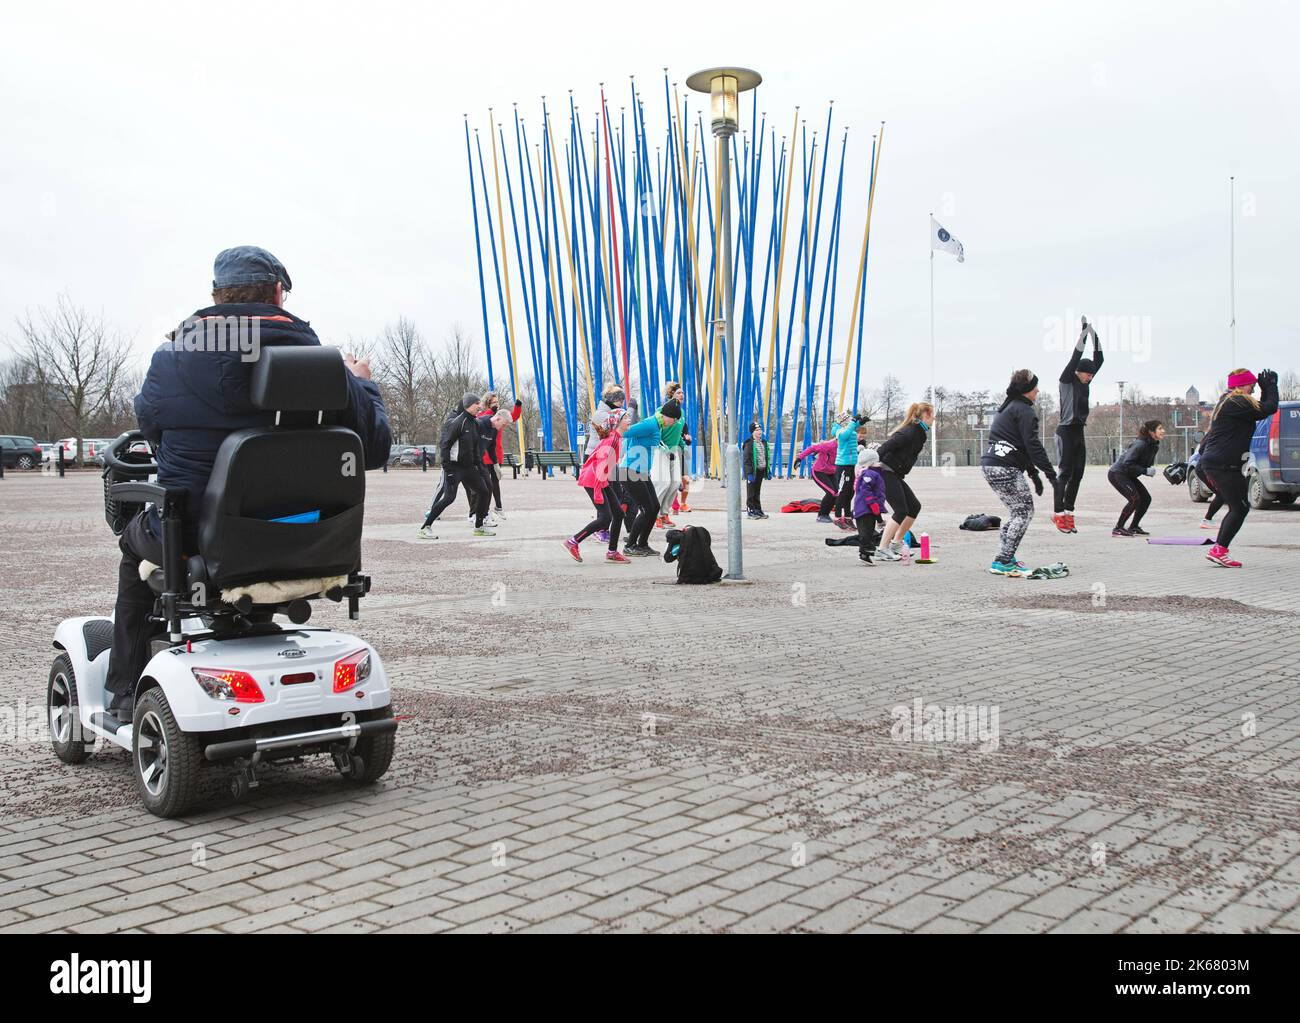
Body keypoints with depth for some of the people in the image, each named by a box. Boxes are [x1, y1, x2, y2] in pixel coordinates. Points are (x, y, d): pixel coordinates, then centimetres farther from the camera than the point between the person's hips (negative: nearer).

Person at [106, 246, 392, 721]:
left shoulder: (172, 355, -8)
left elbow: (149, 424, 11)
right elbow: (376, 447, -3)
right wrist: (361, 383, 16)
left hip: (189, 537, -2)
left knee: (135, 539, 33)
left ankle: (124, 695, 33)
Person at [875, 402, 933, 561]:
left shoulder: (920, 433, 14)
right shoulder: (910, 431, -17)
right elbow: (887, 446, -23)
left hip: (895, 475, 10)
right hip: (886, 472, -10)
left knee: (914, 506, 10)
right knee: (901, 511, -12)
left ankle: (896, 543, 17)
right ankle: (883, 549, -10)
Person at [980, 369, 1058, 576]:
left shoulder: (1008, 408, 25)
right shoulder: (1024, 411, -8)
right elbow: (1032, 445, -16)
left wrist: (1033, 473, 28)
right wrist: (1050, 473, -15)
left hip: (989, 465, 10)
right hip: (1004, 468, -10)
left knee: (1019, 510, 17)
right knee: (1024, 510, -5)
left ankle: (1006, 557, 17)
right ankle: (1003, 561, -10)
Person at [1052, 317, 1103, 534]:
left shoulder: (1085, 382, 12)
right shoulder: (1067, 380, -7)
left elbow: (1099, 360, 9)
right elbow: (1075, 358, -18)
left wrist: (1094, 335, 1)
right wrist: (1084, 333, -18)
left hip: (1079, 432, 8)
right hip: (1066, 432, -8)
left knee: (1077, 474, 5)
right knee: (1065, 473, -8)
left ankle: (1068, 512, 9)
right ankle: (1058, 513, -5)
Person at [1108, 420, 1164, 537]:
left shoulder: (1154, 446, 4)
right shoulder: (1140, 444, -24)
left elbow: (1149, 464, 17)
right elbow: (1127, 463, -29)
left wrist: (1151, 470, -7)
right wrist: (1145, 471, -26)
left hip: (1129, 476, 9)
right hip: (1117, 474, -9)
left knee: (1146, 498, 3)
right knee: (1135, 499, -20)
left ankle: (1133, 527, 14)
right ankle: (1118, 529, -13)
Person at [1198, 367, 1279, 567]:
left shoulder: (1227, 402, 20)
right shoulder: (1237, 403, -13)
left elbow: (1261, 409, 24)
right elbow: (1269, 409, -14)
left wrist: (1266, 390, 14)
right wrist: (1271, 386, 1)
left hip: (1212, 463, 11)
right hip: (1224, 465, -11)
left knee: (1237, 508, 14)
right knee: (1240, 508, -9)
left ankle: (1218, 550, 12)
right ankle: (1219, 550, -11)